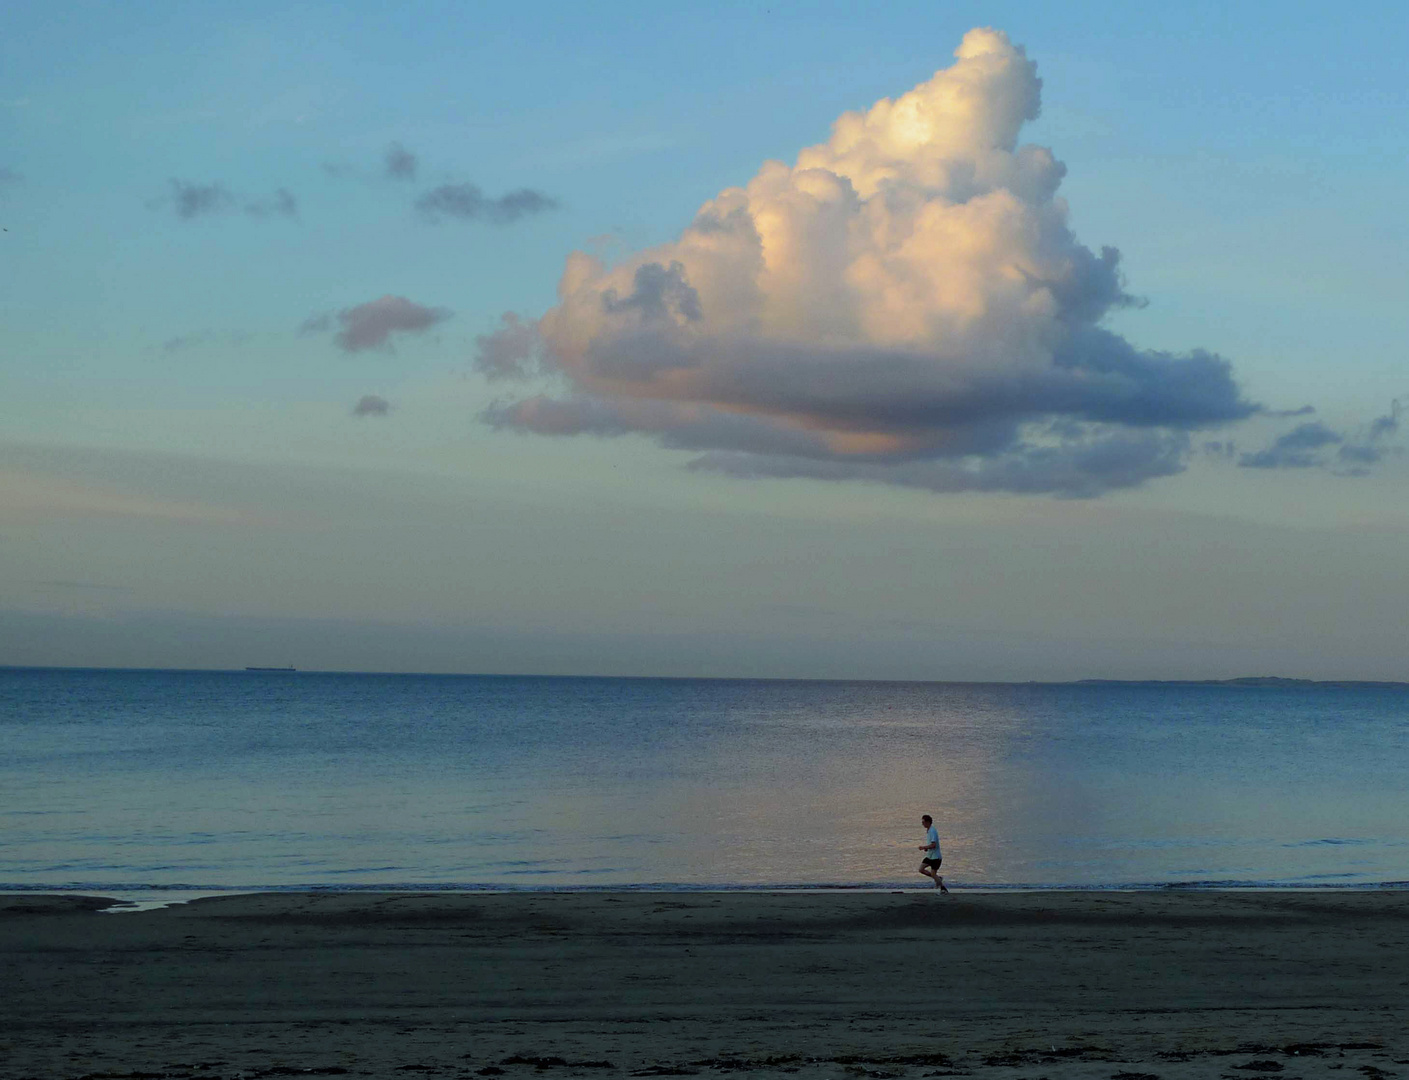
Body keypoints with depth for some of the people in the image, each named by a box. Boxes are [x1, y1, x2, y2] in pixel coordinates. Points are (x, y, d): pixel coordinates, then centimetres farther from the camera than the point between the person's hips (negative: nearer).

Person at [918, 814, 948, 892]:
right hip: (929, 856, 10)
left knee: (933, 874, -4)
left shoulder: (933, 831, -20)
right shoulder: (928, 831, 11)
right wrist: (926, 848, 7)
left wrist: (924, 847, -17)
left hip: (935, 857, -10)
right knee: (921, 869, 5)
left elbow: (933, 845, -28)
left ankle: (943, 889, 8)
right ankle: (938, 879, 16)